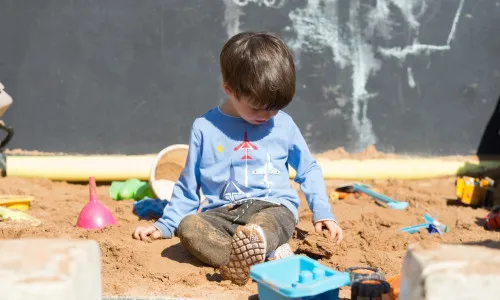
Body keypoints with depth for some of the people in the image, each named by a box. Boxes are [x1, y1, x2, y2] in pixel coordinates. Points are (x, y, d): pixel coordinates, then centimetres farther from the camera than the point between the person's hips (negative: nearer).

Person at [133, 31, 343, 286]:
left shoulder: (283, 124, 7)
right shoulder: (204, 128, 6)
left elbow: (308, 170, 20)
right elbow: (188, 186, 15)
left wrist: (322, 213, 9)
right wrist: (165, 225, 9)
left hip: (273, 208, 0)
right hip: (221, 214, 1)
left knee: (265, 223, -37)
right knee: (188, 226, -33)